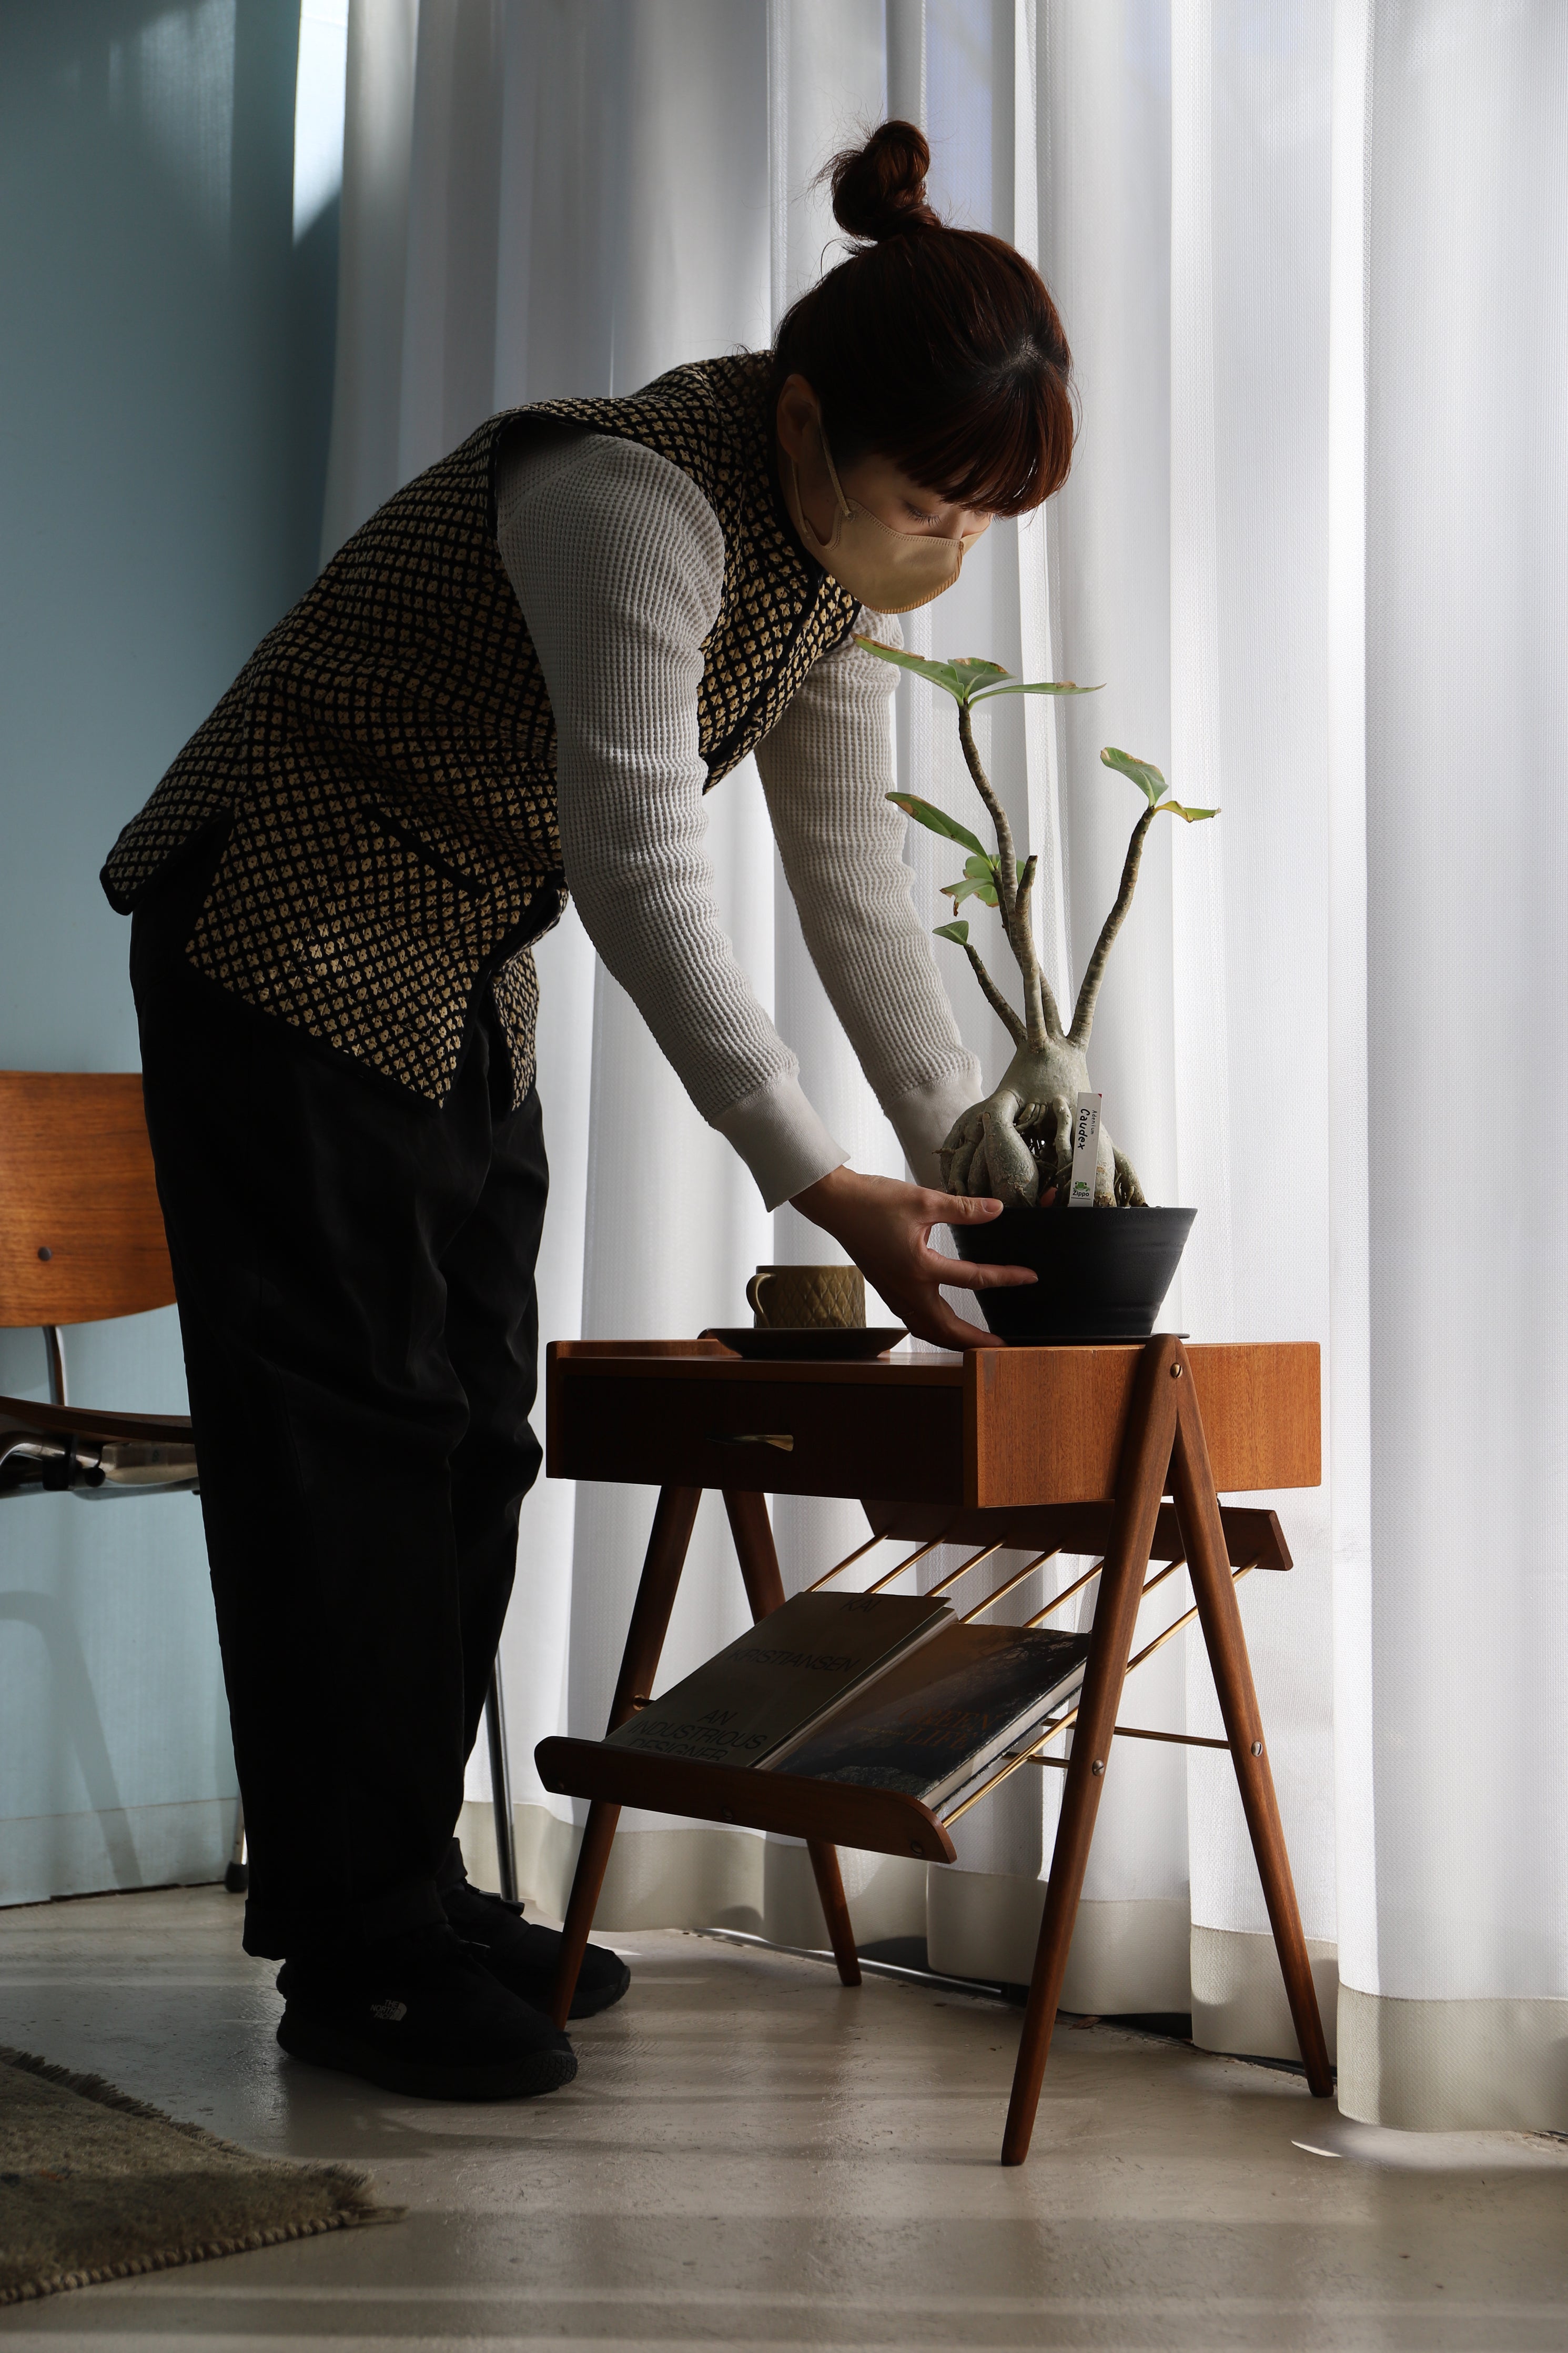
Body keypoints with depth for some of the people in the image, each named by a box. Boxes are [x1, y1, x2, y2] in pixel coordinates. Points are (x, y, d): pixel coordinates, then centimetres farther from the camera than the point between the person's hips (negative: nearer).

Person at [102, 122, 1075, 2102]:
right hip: (286, 950, -9)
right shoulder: (635, 499, -28)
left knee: (467, 1436, 10)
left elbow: (856, 882, 2)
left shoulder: (834, 552, -1)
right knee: (344, 1438, -6)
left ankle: (411, 1892, 22)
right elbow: (644, 874, -32)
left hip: (460, 985, 9)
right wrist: (819, 1186, -32)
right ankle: (357, 1958, 4)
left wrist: (970, 1161, -3)